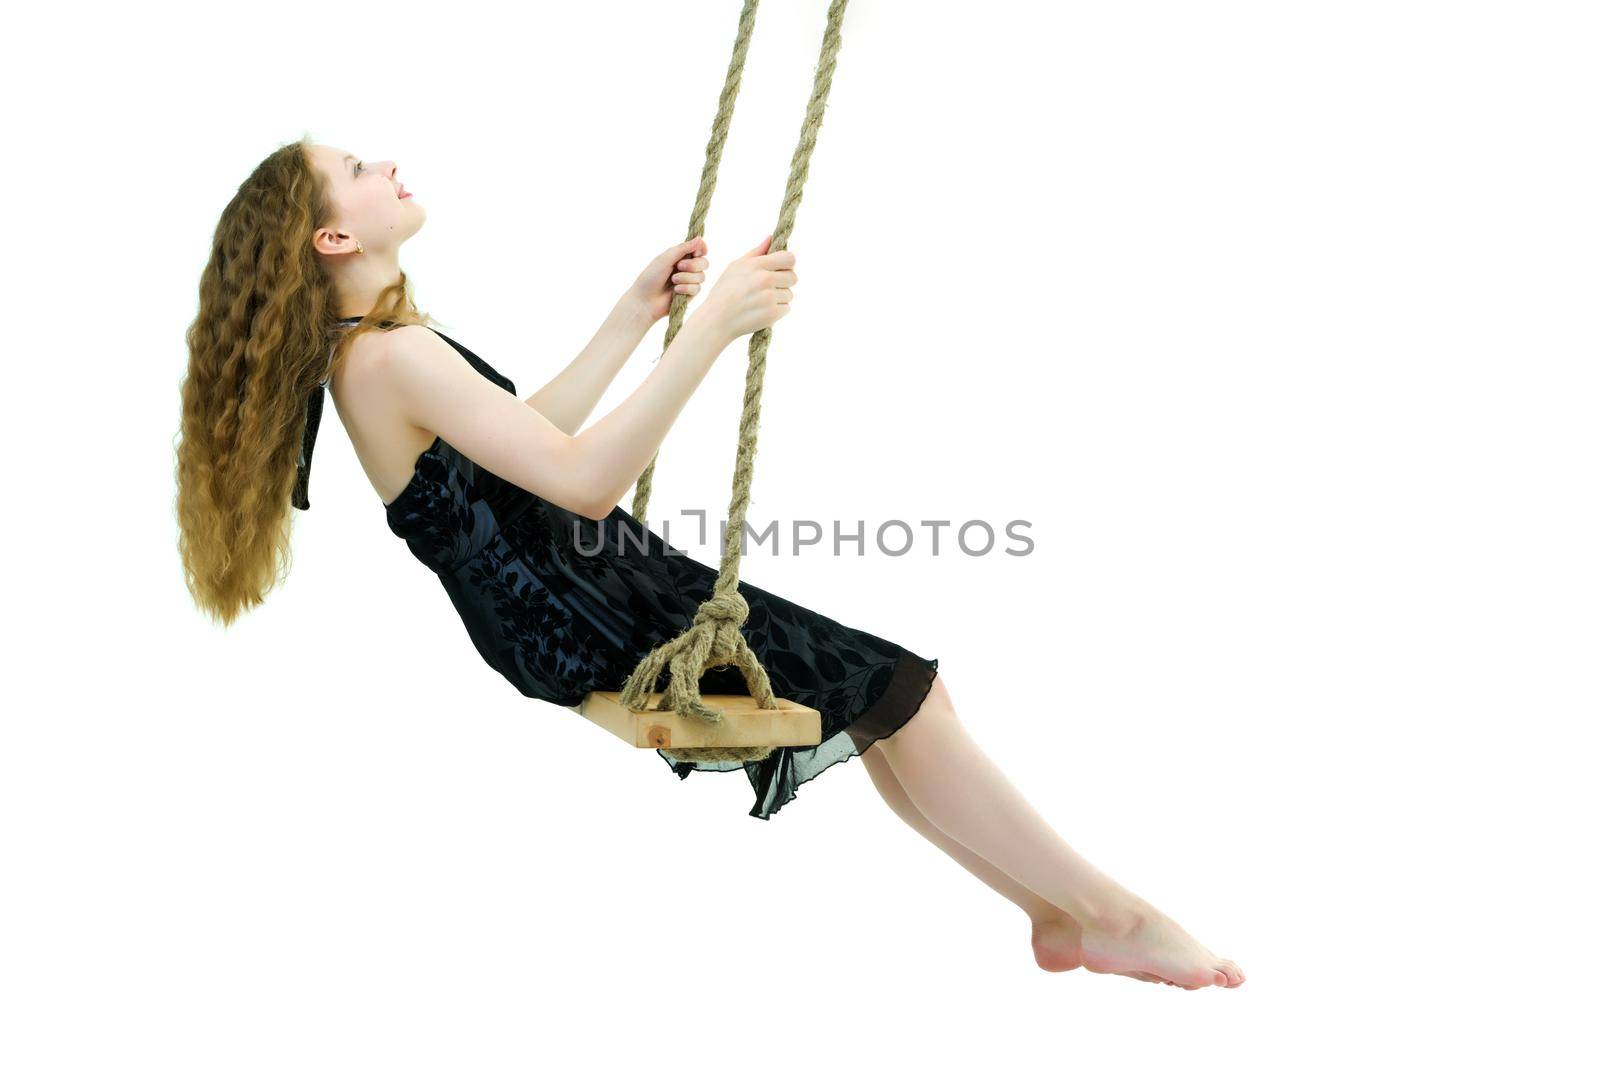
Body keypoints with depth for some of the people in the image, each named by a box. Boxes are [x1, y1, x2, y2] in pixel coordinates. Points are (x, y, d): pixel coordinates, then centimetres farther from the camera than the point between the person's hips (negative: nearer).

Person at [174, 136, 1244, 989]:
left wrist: (636, 317, 13)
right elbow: (583, 480, -28)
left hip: (573, 596, 10)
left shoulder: (370, 345, 11)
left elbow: (522, 437, 16)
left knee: (882, 697, 10)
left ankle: (1055, 908, 18)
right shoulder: (393, 357, -21)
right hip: (584, 630, -10)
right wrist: (710, 329, -27)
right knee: (902, 695, -7)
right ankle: (1107, 912, 8)